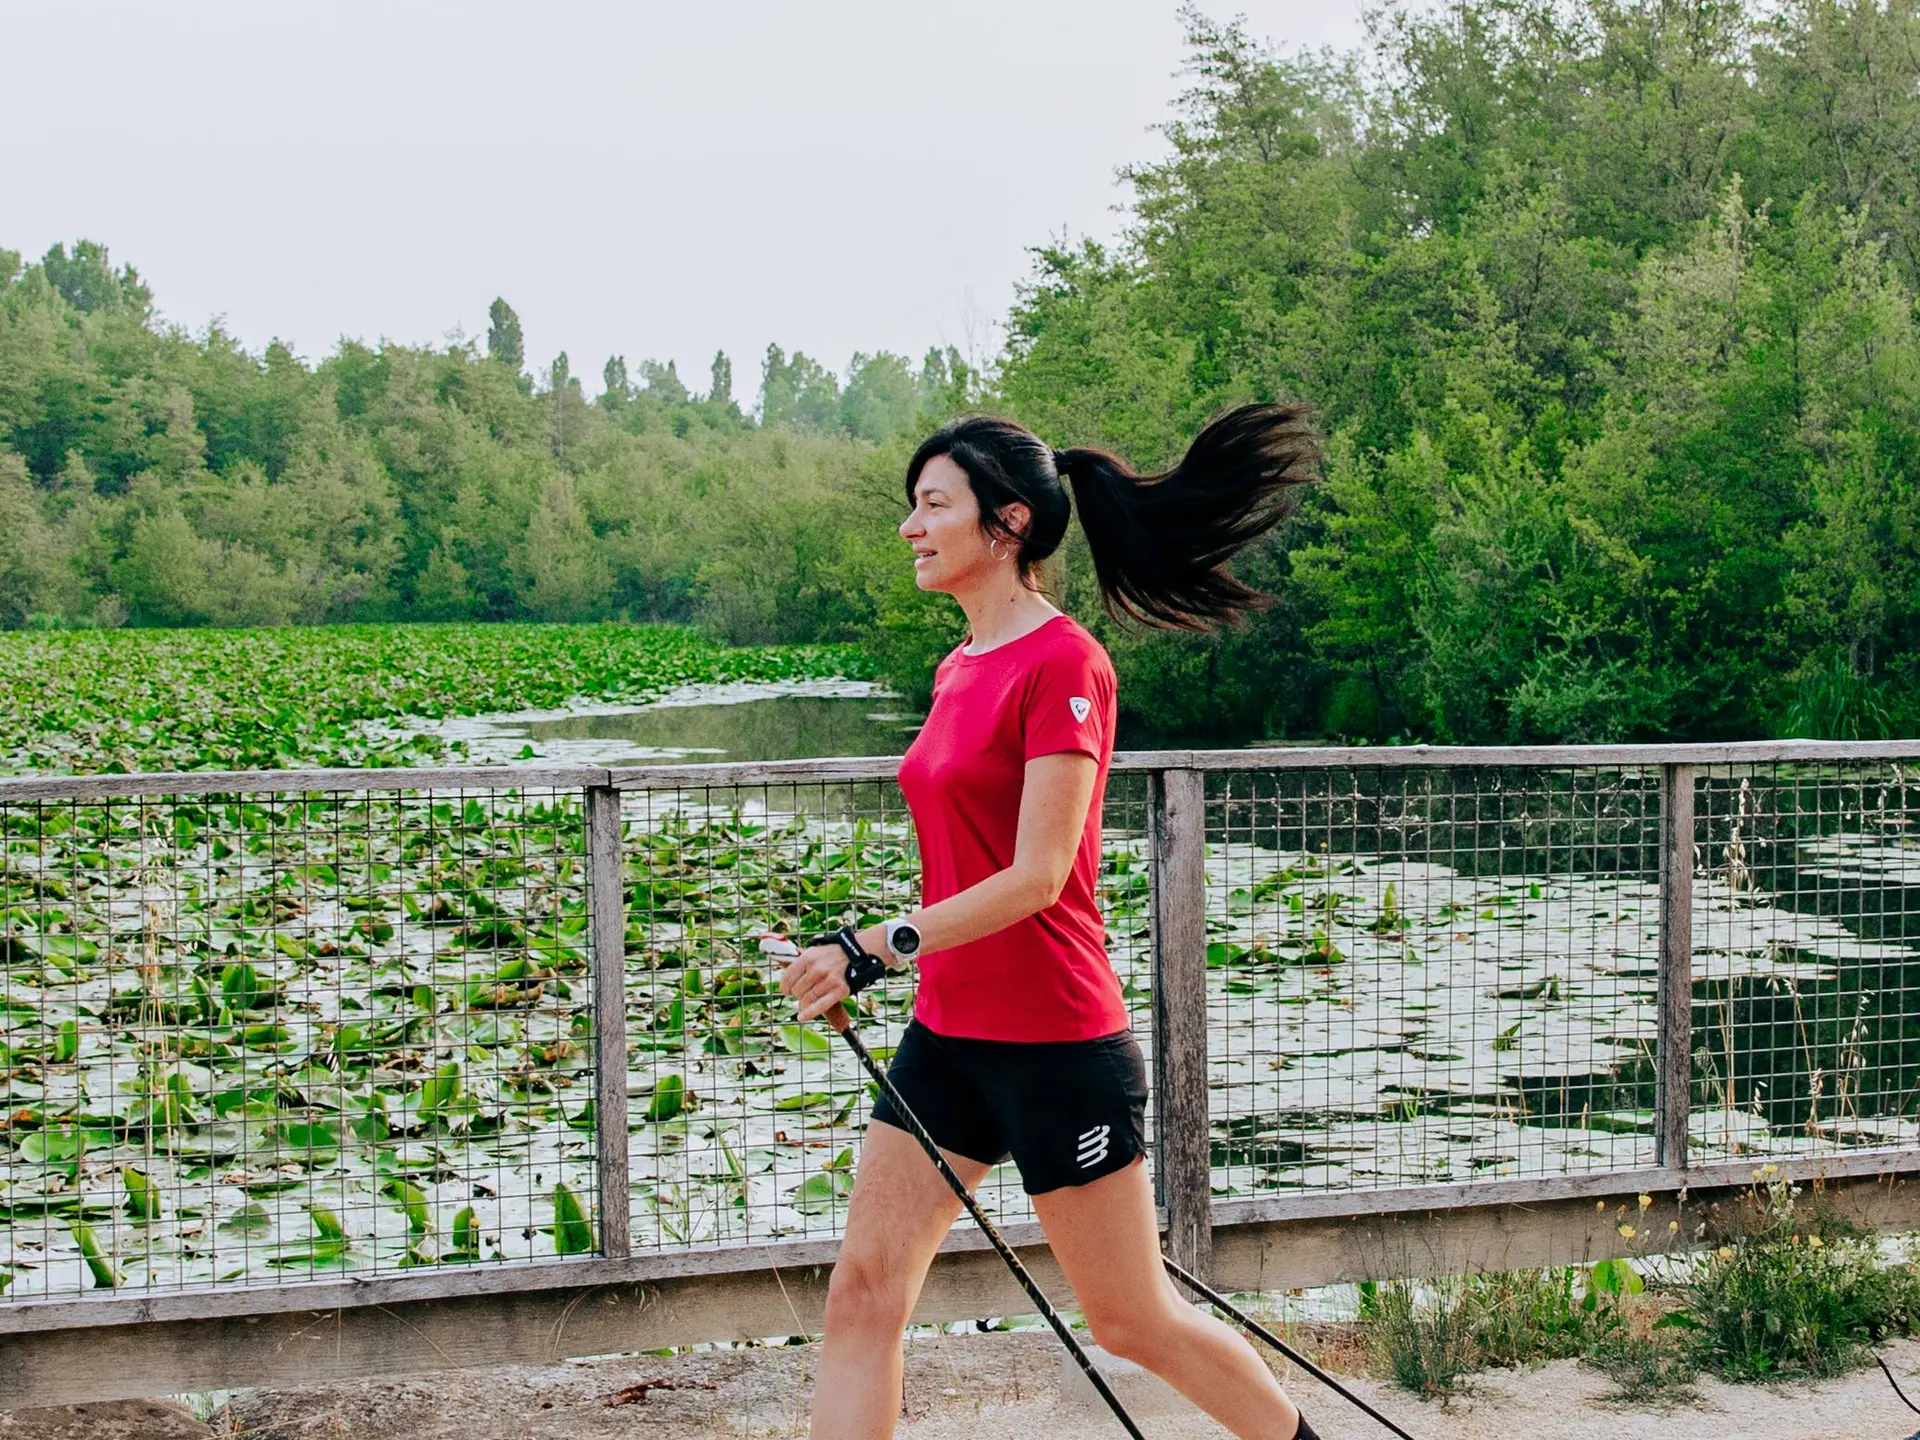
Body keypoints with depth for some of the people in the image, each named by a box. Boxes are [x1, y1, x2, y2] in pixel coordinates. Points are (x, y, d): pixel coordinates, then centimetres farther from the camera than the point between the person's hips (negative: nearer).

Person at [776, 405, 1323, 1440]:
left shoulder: (1062, 663, -15)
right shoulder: (960, 667, 10)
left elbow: (1035, 877, -20)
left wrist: (875, 946, -23)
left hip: (1053, 1041, -8)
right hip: (948, 1033, 8)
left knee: (1133, 1321, 6)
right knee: (862, 1293, 2)